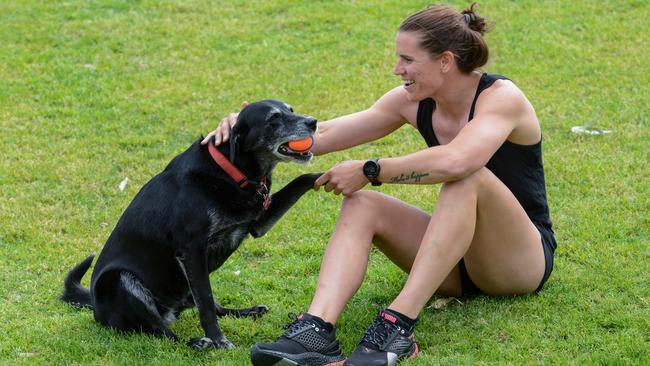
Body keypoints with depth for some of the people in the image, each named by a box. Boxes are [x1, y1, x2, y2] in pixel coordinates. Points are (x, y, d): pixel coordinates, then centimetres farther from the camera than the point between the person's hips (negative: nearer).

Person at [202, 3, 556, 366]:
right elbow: (324, 136, -5)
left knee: (467, 178, -35)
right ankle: (317, 326, -40)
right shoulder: (413, 101, -1)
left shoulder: (502, 97, -20)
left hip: (524, 258, -6)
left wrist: (369, 171, -30)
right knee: (362, 204, -16)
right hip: (461, 258, 6)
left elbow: (456, 161, -40)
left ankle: (399, 322, -41)